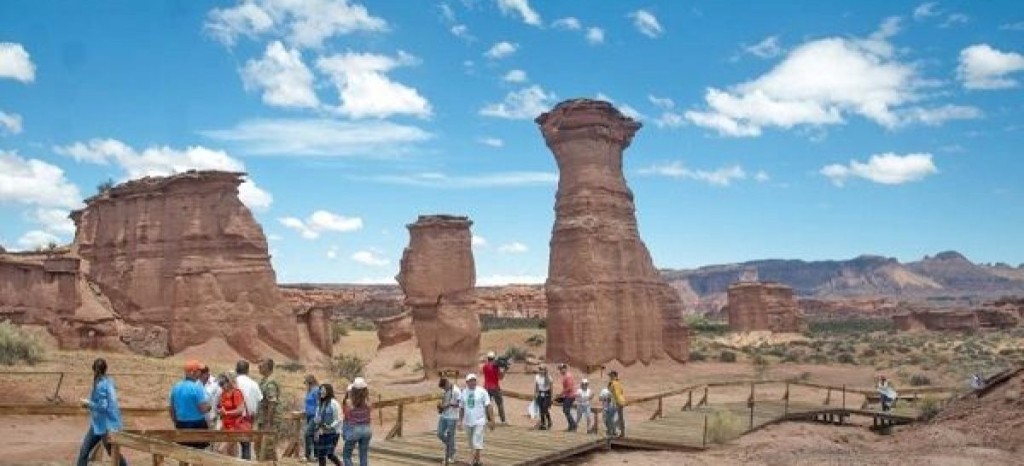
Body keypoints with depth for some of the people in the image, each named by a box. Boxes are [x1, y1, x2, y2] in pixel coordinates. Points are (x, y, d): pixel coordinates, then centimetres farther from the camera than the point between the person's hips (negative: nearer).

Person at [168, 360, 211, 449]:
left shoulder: (176, 387, 5)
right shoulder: (197, 387, -16)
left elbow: (170, 408, 12)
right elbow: (203, 408, -20)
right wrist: (208, 405, 2)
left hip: (181, 425, 7)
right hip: (197, 425, -7)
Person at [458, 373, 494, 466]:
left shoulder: (482, 391, -6)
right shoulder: (464, 392, 7)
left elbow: (488, 406, -6)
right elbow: (461, 408, 13)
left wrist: (491, 420, -9)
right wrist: (460, 421, 10)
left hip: (479, 421, -5)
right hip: (468, 422, 5)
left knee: (477, 442, -12)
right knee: (472, 443, 13)